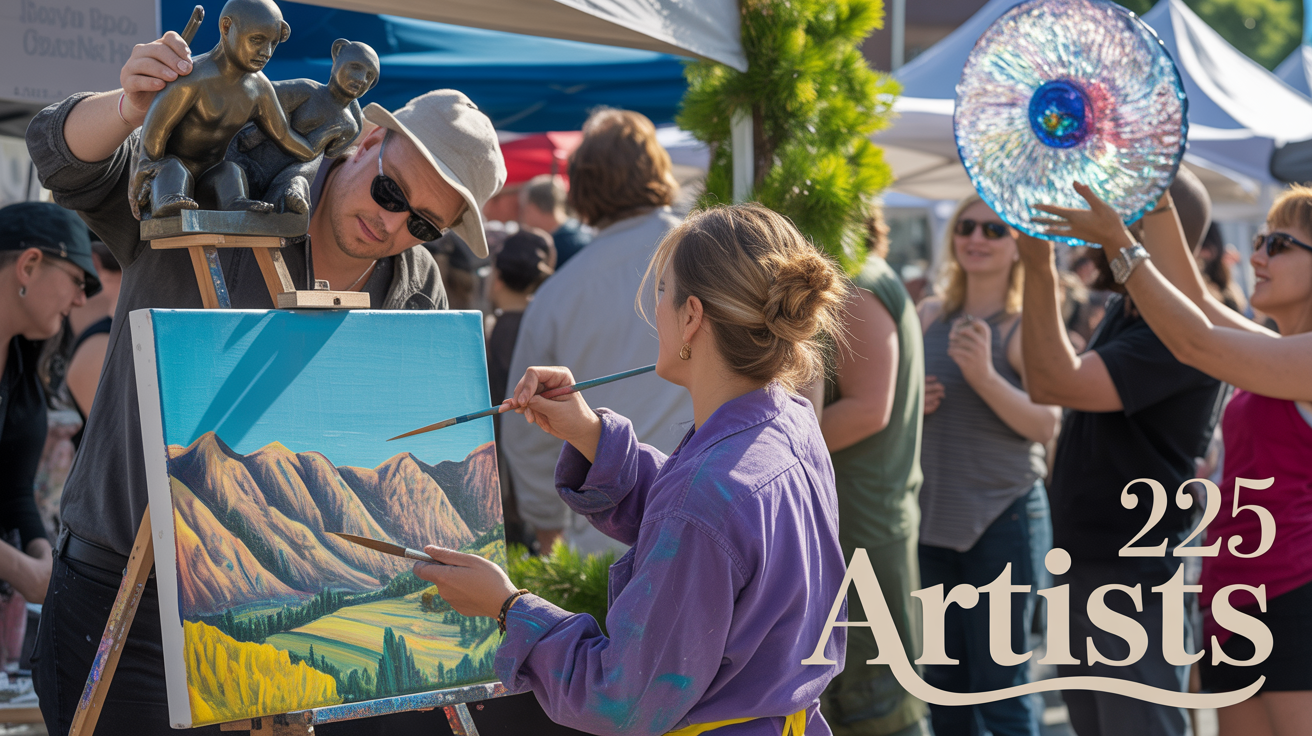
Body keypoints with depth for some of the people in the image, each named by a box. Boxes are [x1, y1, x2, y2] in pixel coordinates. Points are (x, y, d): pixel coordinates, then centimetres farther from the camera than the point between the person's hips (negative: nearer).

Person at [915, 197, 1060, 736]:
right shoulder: (930, 316, 9)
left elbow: (1047, 424, -17)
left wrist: (985, 376, -30)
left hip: (1004, 518, -6)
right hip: (932, 516, 6)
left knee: (999, 688, -3)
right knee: (942, 685, 12)